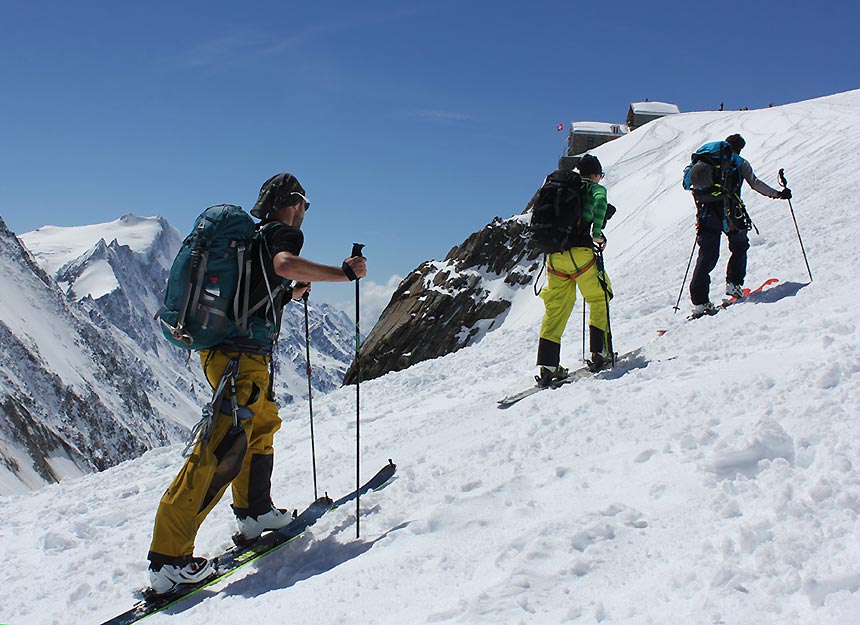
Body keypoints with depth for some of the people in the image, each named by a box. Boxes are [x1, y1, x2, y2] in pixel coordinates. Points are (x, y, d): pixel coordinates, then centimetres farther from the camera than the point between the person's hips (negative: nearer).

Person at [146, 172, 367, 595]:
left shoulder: (251, 238, 22)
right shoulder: (285, 233, -4)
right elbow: (285, 263, -28)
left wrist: (292, 292, 44)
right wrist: (343, 273, -19)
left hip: (220, 349, 10)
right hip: (243, 357, -10)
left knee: (264, 420, 28)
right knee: (222, 452, -13)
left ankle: (254, 512, 36)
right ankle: (168, 559, -15)